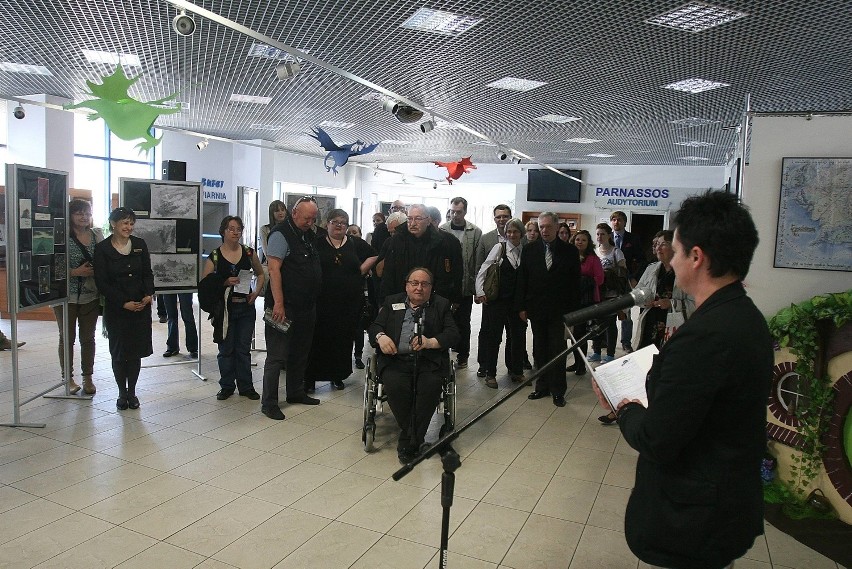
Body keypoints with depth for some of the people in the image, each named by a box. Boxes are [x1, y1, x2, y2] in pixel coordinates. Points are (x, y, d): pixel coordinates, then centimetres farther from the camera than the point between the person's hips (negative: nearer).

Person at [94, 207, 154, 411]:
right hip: (116, 308, -2)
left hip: (141, 307, 2)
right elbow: (102, 282, -6)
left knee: (136, 351, 6)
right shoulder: (102, 249, -4)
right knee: (118, 351, 5)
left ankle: (132, 392, 18)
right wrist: (124, 302, -13)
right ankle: (122, 392, 19)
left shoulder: (140, 245, 6)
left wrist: (148, 295, -9)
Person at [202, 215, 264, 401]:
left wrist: (256, 292, 0)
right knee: (226, 349, 8)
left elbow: (260, 274, 15)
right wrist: (226, 283, -17)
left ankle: (246, 386, 19)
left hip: (246, 307, 2)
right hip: (225, 308, -1)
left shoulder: (249, 253, 2)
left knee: (244, 349, 8)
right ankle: (227, 386, 21)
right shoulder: (215, 256, -4)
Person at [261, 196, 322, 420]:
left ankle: (296, 392, 32)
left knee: (300, 353, 18)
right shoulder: (281, 234, -12)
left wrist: (313, 300, 18)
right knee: (277, 357, -2)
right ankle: (269, 403, 6)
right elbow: (274, 269, -19)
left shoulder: (310, 235, 13)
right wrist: (278, 303, -24)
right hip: (285, 307, -8)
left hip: (307, 306, 8)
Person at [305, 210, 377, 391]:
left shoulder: (356, 244, 8)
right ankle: (310, 378, 8)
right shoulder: (317, 244, 2)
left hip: (350, 303, 2)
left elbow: (373, 256, 18)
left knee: (343, 340, 9)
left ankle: (338, 376, 23)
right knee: (318, 340, -1)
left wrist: (361, 270, 5)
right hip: (322, 302, -2)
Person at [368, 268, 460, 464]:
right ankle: (415, 437, -11)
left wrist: (431, 342, -15)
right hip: (396, 359, 1)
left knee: (431, 386, -30)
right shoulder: (392, 302, 20)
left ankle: (408, 442, -17)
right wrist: (381, 336, -13)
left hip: (428, 361, 0)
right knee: (395, 386, -30)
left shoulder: (441, 305, 15)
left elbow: (453, 334, 5)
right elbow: (374, 326, 12)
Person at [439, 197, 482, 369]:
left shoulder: (475, 232, -1)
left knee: (463, 322, 9)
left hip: (465, 285, -1)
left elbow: (479, 260, -4)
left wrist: (476, 285, -8)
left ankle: (462, 356, 21)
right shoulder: (442, 230, 1)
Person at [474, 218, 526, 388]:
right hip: (498, 300, -3)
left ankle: (515, 370, 28)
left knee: (517, 335, 10)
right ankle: (490, 373, 16)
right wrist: (480, 293, -13)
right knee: (493, 336, 3)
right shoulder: (499, 248, -4)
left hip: (517, 301, 3)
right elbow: (483, 271, -7)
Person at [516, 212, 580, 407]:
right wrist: (521, 306, 0)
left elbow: (575, 283, 0)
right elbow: (522, 279, 4)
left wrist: (573, 309, -5)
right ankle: (542, 386, 20)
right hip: (536, 309, 2)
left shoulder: (570, 250, -1)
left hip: (559, 310, -2)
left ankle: (558, 390, 12)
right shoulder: (529, 249, 4)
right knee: (540, 350, 10)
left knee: (558, 351, 2)